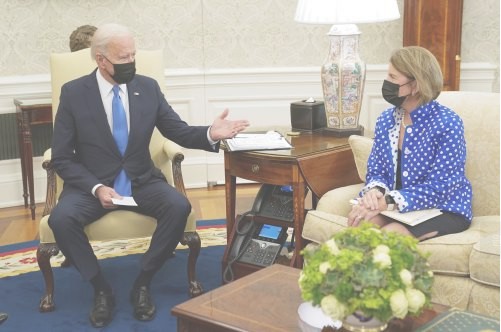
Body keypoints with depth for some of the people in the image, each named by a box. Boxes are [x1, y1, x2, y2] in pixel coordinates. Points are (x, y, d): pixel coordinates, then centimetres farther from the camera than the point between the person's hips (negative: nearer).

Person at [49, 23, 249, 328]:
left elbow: (180, 132, 4)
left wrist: (210, 134, -19)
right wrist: (96, 188, -22)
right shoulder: (73, 93, -7)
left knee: (179, 207, -26)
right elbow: (62, 159, -6)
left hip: (141, 181, 2)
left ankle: (142, 284, -7)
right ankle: (102, 289, -6)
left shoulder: (148, 87, 0)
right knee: (61, 219, -30)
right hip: (93, 184, -2)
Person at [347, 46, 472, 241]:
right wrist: (374, 191, -20)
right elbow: (376, 172, 5)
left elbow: (439, 188, -21)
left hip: (444, 210, -5)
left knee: (388, 235, -30)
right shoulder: (385, 120, 2)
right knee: (358, 221, -24)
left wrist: (387, 202, -30)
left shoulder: (447, 123, -17)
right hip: (394, 208, 5)